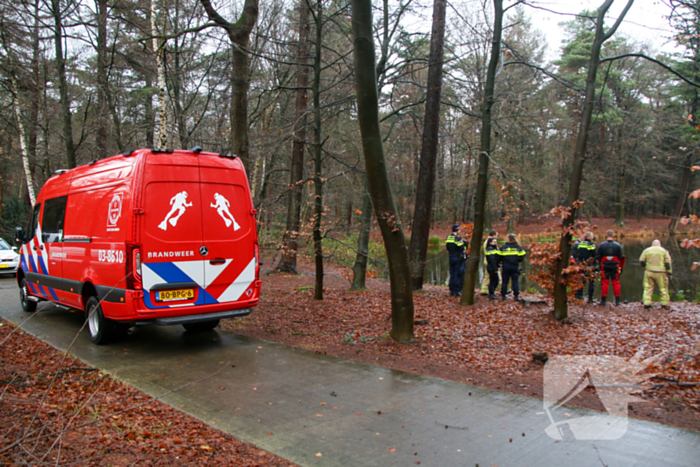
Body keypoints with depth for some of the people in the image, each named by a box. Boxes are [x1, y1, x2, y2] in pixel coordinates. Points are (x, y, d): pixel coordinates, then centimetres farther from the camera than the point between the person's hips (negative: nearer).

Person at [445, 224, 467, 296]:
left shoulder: (448, 238, 8)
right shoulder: (458, 238, -16)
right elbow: (462, 248, -17)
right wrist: (464, 244, 2)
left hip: (451, 257, 7)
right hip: (458, 258, -7)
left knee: (452, 274, 12)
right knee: (458, 275, -1)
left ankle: (451, 291, 14)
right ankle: (457, 291, 0)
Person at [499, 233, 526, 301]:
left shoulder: (503, 247, -3)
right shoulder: (518, 247, -1)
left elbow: (499, 257, -3)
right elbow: (522, 255, -1)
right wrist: (518, 261, 14)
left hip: (505, 267, 0)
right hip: (515, 267, 0)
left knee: (505, 282, 6)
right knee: (515, 281, 6)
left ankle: (503, 296, 8)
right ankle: (516, 296, 3)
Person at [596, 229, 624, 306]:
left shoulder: (601, 245, -2)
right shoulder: (618, 245, -1)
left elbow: (598, 257, 0)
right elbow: (621, 257, 2)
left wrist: (599, 265, 11)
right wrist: (621, 267, 12)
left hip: (605, 266, 0)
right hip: (615, 266, 0)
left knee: (605, 282, 3)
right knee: (616, 283, 6)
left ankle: (603, 300, 2)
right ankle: (617, 301, 7)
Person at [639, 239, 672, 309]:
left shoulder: (647, 250, 9)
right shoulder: (664, 251, 7)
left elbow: (641, 261, 4)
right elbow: (668, 263, 1)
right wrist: (669, 273, 3)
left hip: (649, 272, 1)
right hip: (660, 272, -1)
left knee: (648, 288, 4)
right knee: (663, 288, 8)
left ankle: (647, 303, -2)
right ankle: (664, 304, 12)